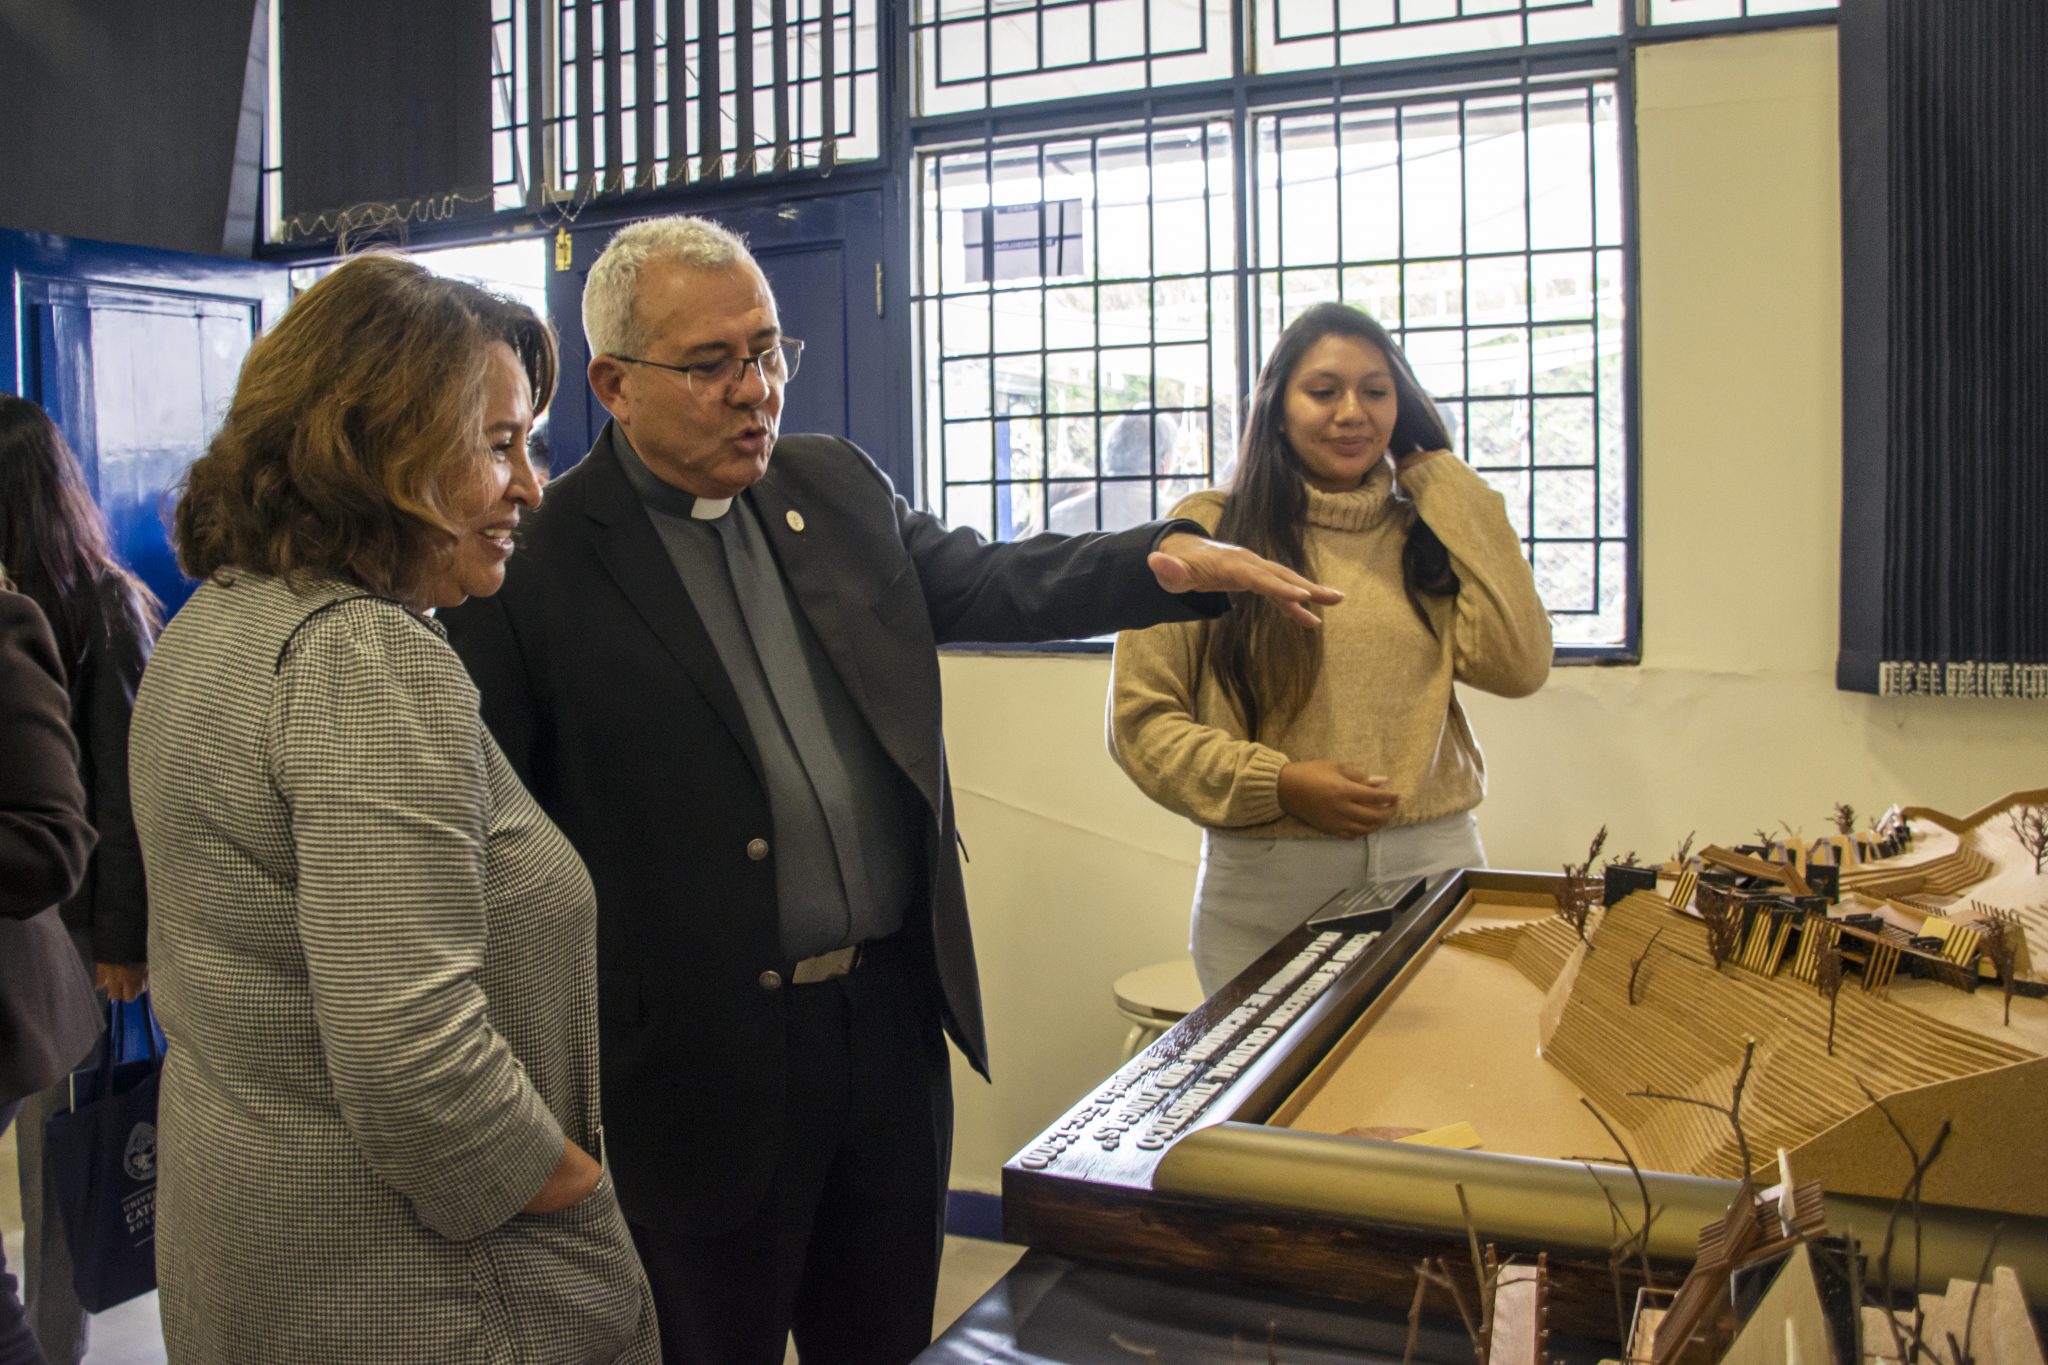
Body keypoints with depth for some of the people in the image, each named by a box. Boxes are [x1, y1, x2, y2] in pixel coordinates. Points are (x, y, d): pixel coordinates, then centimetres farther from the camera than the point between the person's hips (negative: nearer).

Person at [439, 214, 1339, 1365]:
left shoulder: (838, 488, 6)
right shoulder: (537, 559, -12)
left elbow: (989, 584, 13)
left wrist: (1171, 560, -2)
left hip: (893, 1012, 6)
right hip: (708, 1060, -5)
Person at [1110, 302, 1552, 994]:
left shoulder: (1425, 532, 10)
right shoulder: (1208, 531, 0)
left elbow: (1516, 665, -6)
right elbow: (1141, 716, -2)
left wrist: (1446, 485, 0)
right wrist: (1275, 784, -15)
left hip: (1432, 864, 3)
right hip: (1263, 885, -2)